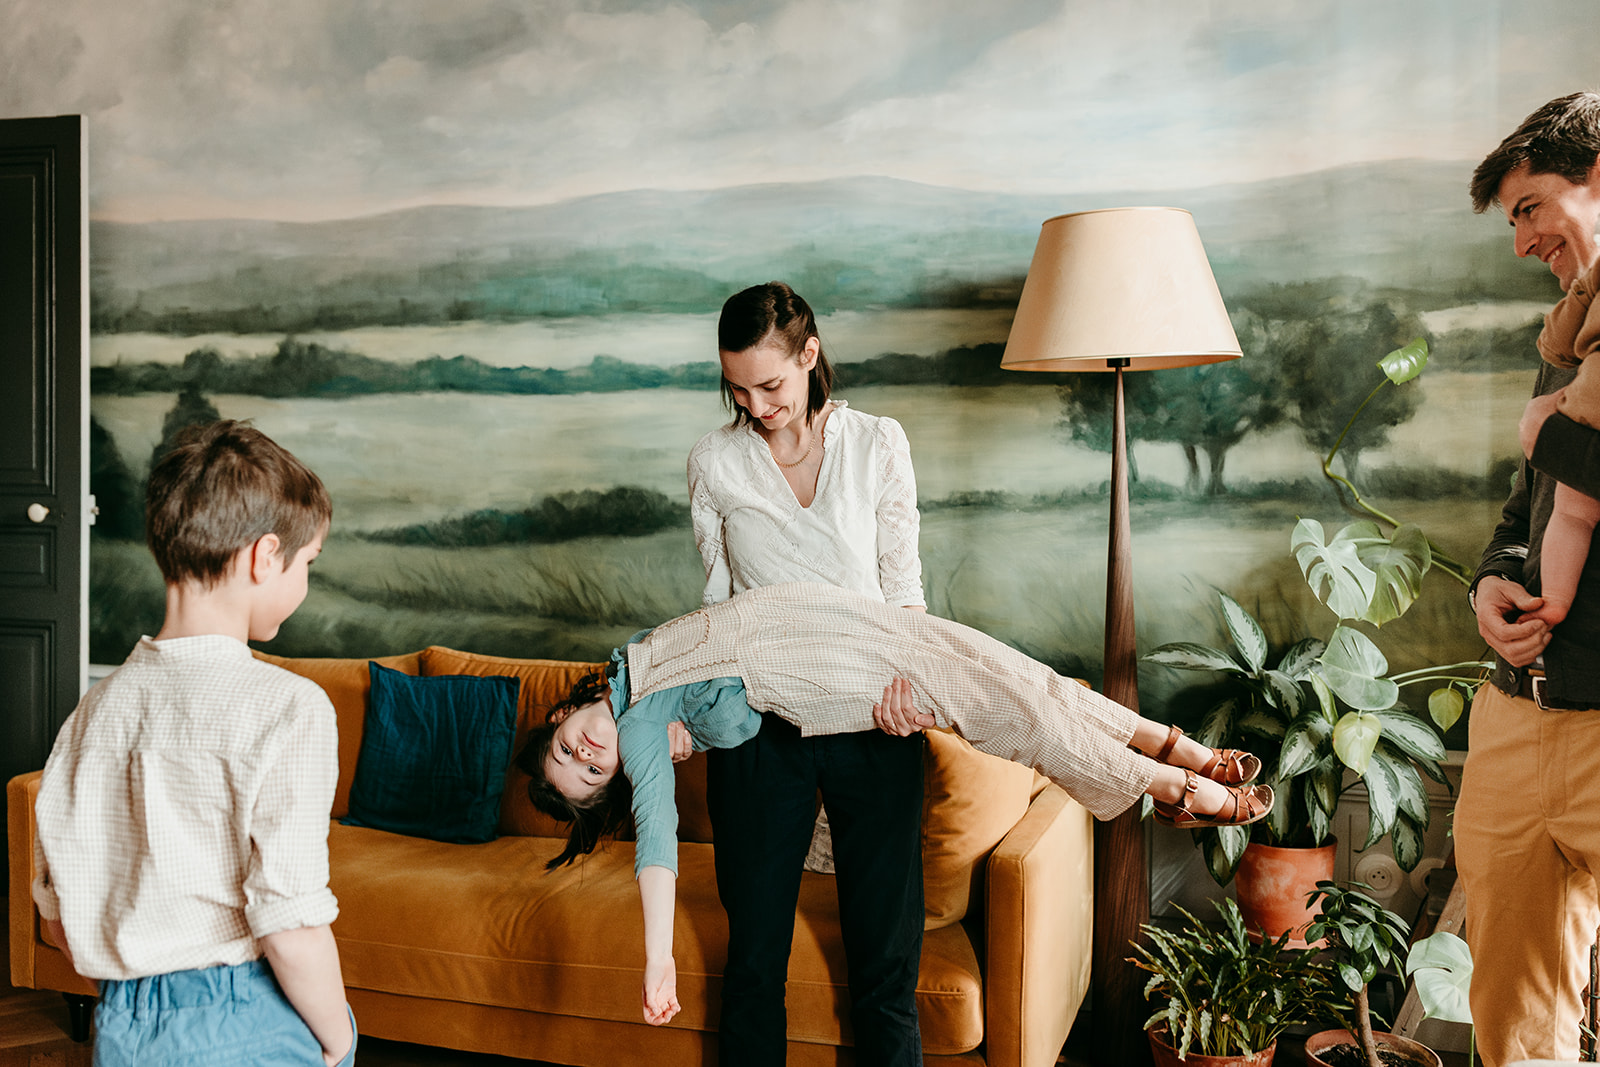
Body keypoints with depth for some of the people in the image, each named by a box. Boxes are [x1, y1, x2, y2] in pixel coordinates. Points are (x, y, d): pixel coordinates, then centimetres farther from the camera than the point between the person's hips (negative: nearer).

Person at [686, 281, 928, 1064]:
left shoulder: (877, 444, 1)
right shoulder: (713, 461, 3)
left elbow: (903, 587, 3)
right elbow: (718, 601, 9)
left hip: (871, 716, 0)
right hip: (760, 725, 1)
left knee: (885, 948, 5)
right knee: (754, 948, 9)